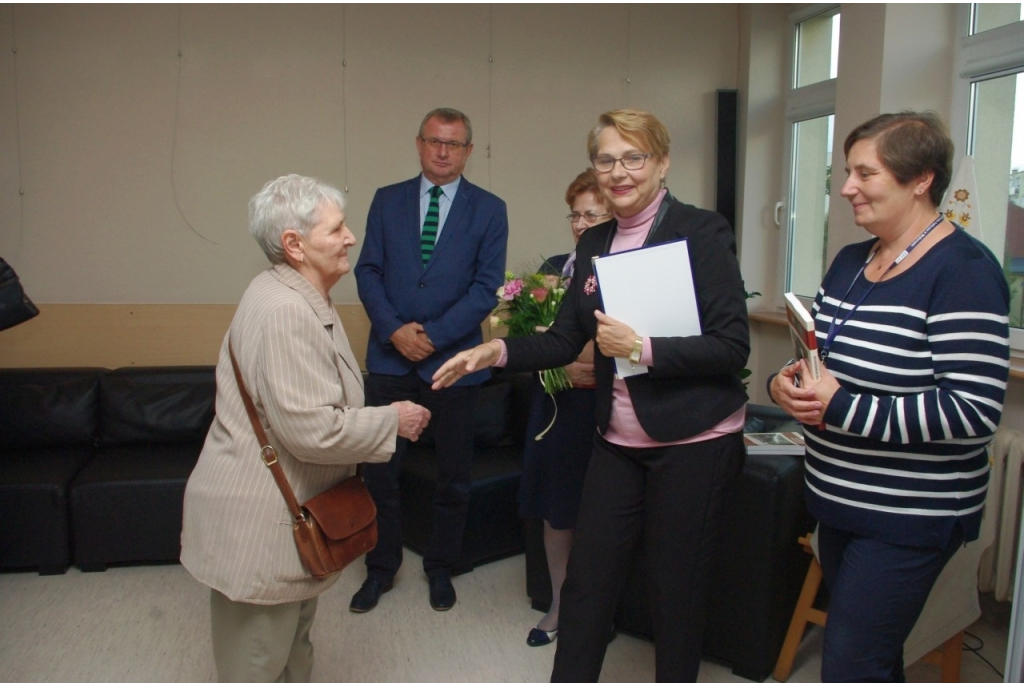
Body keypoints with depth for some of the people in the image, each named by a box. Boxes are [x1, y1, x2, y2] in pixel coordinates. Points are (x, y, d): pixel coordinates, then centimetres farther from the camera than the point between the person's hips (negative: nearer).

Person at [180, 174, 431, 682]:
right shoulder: (282, 311, -25)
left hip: (288, 517, 10)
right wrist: (393, 421, -15)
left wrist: (382, 419, 10)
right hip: (257, 524, -10)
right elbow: (313, 430, -28)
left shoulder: (303, 301, 10)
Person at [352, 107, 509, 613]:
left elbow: (486, 286, -5)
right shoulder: (387, 201, 8)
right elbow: (368, 271, 3)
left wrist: (434, 336, -13)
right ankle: (381, 567, 26)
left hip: (453, 358, -1)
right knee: (380, 469, 7)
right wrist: (393, 330, -12)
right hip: (390, 357, 1)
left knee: (453, 475, 11)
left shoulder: (488, 210, 2)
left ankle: (440, 566, 30)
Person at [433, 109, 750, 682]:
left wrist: (642, 348, -24)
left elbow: (733, 346, -15)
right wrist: (499, 351, -7)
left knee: (677, 587, 10)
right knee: (587, 578, 10)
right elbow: (565, 340, 9)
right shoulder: (594, 244, 8)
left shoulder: (702, 232, -11)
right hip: (620, 440, 6)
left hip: (693, 440, -5)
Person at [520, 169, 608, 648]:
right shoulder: (555, 268, 8)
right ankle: (560, 605, 32)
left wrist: (599, 365, -22)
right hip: (557, 406, 4)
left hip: (605, 410, -4)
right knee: (556, 510, 13)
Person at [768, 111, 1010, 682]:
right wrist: (790, 383, -5)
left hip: (909, 517, -8)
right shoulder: (851, 261, 8)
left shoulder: (962, 271, -17)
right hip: (841, 503, 8)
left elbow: (974, 410, -23)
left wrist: (840, 409, -24)